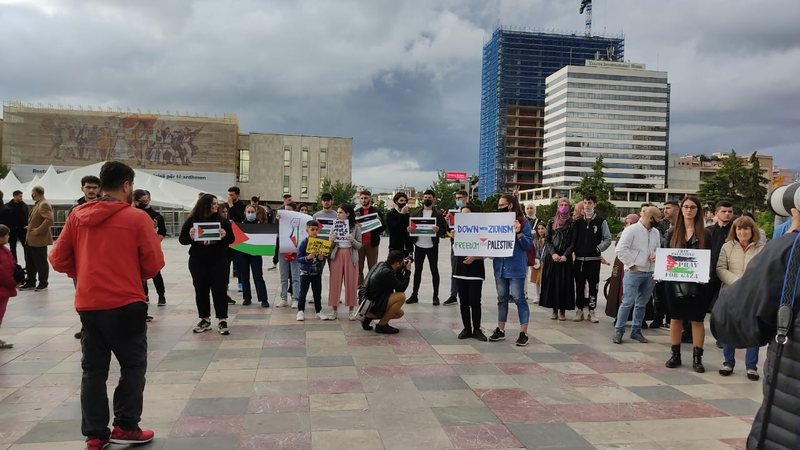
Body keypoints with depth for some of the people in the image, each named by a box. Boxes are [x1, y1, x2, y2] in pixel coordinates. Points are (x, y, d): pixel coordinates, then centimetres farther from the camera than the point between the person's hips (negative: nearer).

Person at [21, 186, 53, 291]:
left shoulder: (44, 205, -17)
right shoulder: (38, 204, 15)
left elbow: (49, 220, -28)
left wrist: (38, 231, -23)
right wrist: (30, 227, 15)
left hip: (39, 240, -10)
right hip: (31, 240, 10)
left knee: (41, 263, 2)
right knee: (30, 263, 16)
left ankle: (43, 283, 12)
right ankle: (31, 282, 26)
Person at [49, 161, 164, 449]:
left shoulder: (77, 216, 3)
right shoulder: (136, 217, -10)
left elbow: (58, 260, 6)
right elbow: (154, 263, -8)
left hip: (87, 304, 5)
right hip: (126, 304, -4)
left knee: (93, 369, 13)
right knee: (133, 366, 11)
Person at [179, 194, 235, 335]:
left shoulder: (222, 220, 0)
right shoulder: (192, 220, 0)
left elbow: (231, 238, 2)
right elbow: (182, 239, 3)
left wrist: (224, 236, -19)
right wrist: (190, 237, -18)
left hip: (218, 261, -1)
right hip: (198, 261, 1)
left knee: (219, 289, -2)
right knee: (201, 290, 9)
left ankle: (222, 321, 5)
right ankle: (205, 320, 22)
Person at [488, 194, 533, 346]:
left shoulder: (523, 222, -5)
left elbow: (529, 245, -8)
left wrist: (518, 232, -21)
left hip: (516, 267, -5)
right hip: (500, 265, 5)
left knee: (519, 298, -3)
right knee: (502, 298, 13)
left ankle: (524, 333, 4)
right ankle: (500, 330, 23)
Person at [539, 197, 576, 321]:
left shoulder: (572, 223, 3)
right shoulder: (551, 222, 7)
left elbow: (573, 242, -1)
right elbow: (547, 240, 4)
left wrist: (565, 255, -13)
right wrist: (553, 253, -10)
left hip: (566, 257, -1)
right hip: (552, 257, 1)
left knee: (564, 283, -1)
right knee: (552, 282, 1)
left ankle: (562, 310, 6)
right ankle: (554, 310, 9)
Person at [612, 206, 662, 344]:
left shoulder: (656, 232, 13)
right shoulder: (631, 230, -9)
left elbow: (658, 249, 23)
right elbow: (620, 250, -14)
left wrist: (656, 255, 1)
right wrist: (631, 264, -13)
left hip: (650, 273, 7)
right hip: (634, 272, -7)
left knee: (642, 304, 12)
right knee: (627, 302, -8)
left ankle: (636, 330, 21)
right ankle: (618, 331, 1)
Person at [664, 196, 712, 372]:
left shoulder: (705, 234, 2)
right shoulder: (673, 233, 7)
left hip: (697, 283, -2)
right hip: (675, 282, 2)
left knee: (697, 320, 3)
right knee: (675, 318, 7)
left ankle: (697, 358, 10)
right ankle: (675, 354, 18)